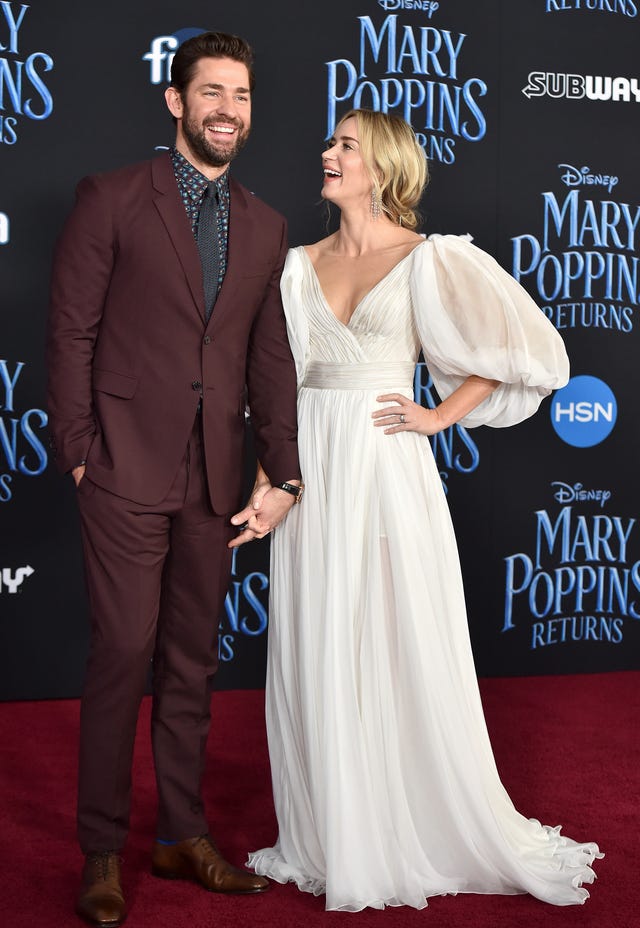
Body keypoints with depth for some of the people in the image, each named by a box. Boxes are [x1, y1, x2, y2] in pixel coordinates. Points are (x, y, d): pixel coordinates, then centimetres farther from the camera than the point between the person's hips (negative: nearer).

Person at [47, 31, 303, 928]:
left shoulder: (265, 226, 13)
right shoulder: (111, 198, -1)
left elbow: (270, 356, 13)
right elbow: (72, 331, -3)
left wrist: (283, 473, 8)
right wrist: (79, 450, -8)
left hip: (213, 477, 5)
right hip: (128, 468, -4)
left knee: (193, 660, 12)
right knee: (123, 653, -2)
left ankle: (183, 835, 25)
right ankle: (103, 853, 12)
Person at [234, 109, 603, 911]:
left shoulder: (428, 260, -2)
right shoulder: (301, 265, 11)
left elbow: (521, 349, -1)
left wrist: (439, 417, -5)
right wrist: (266, 478, 6)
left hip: (387, 470, -4)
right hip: (313, 472, 4)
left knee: (403, 652, 1)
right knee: (317, 657, 7)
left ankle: (427, 832, 19)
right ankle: (333, 837, 21)